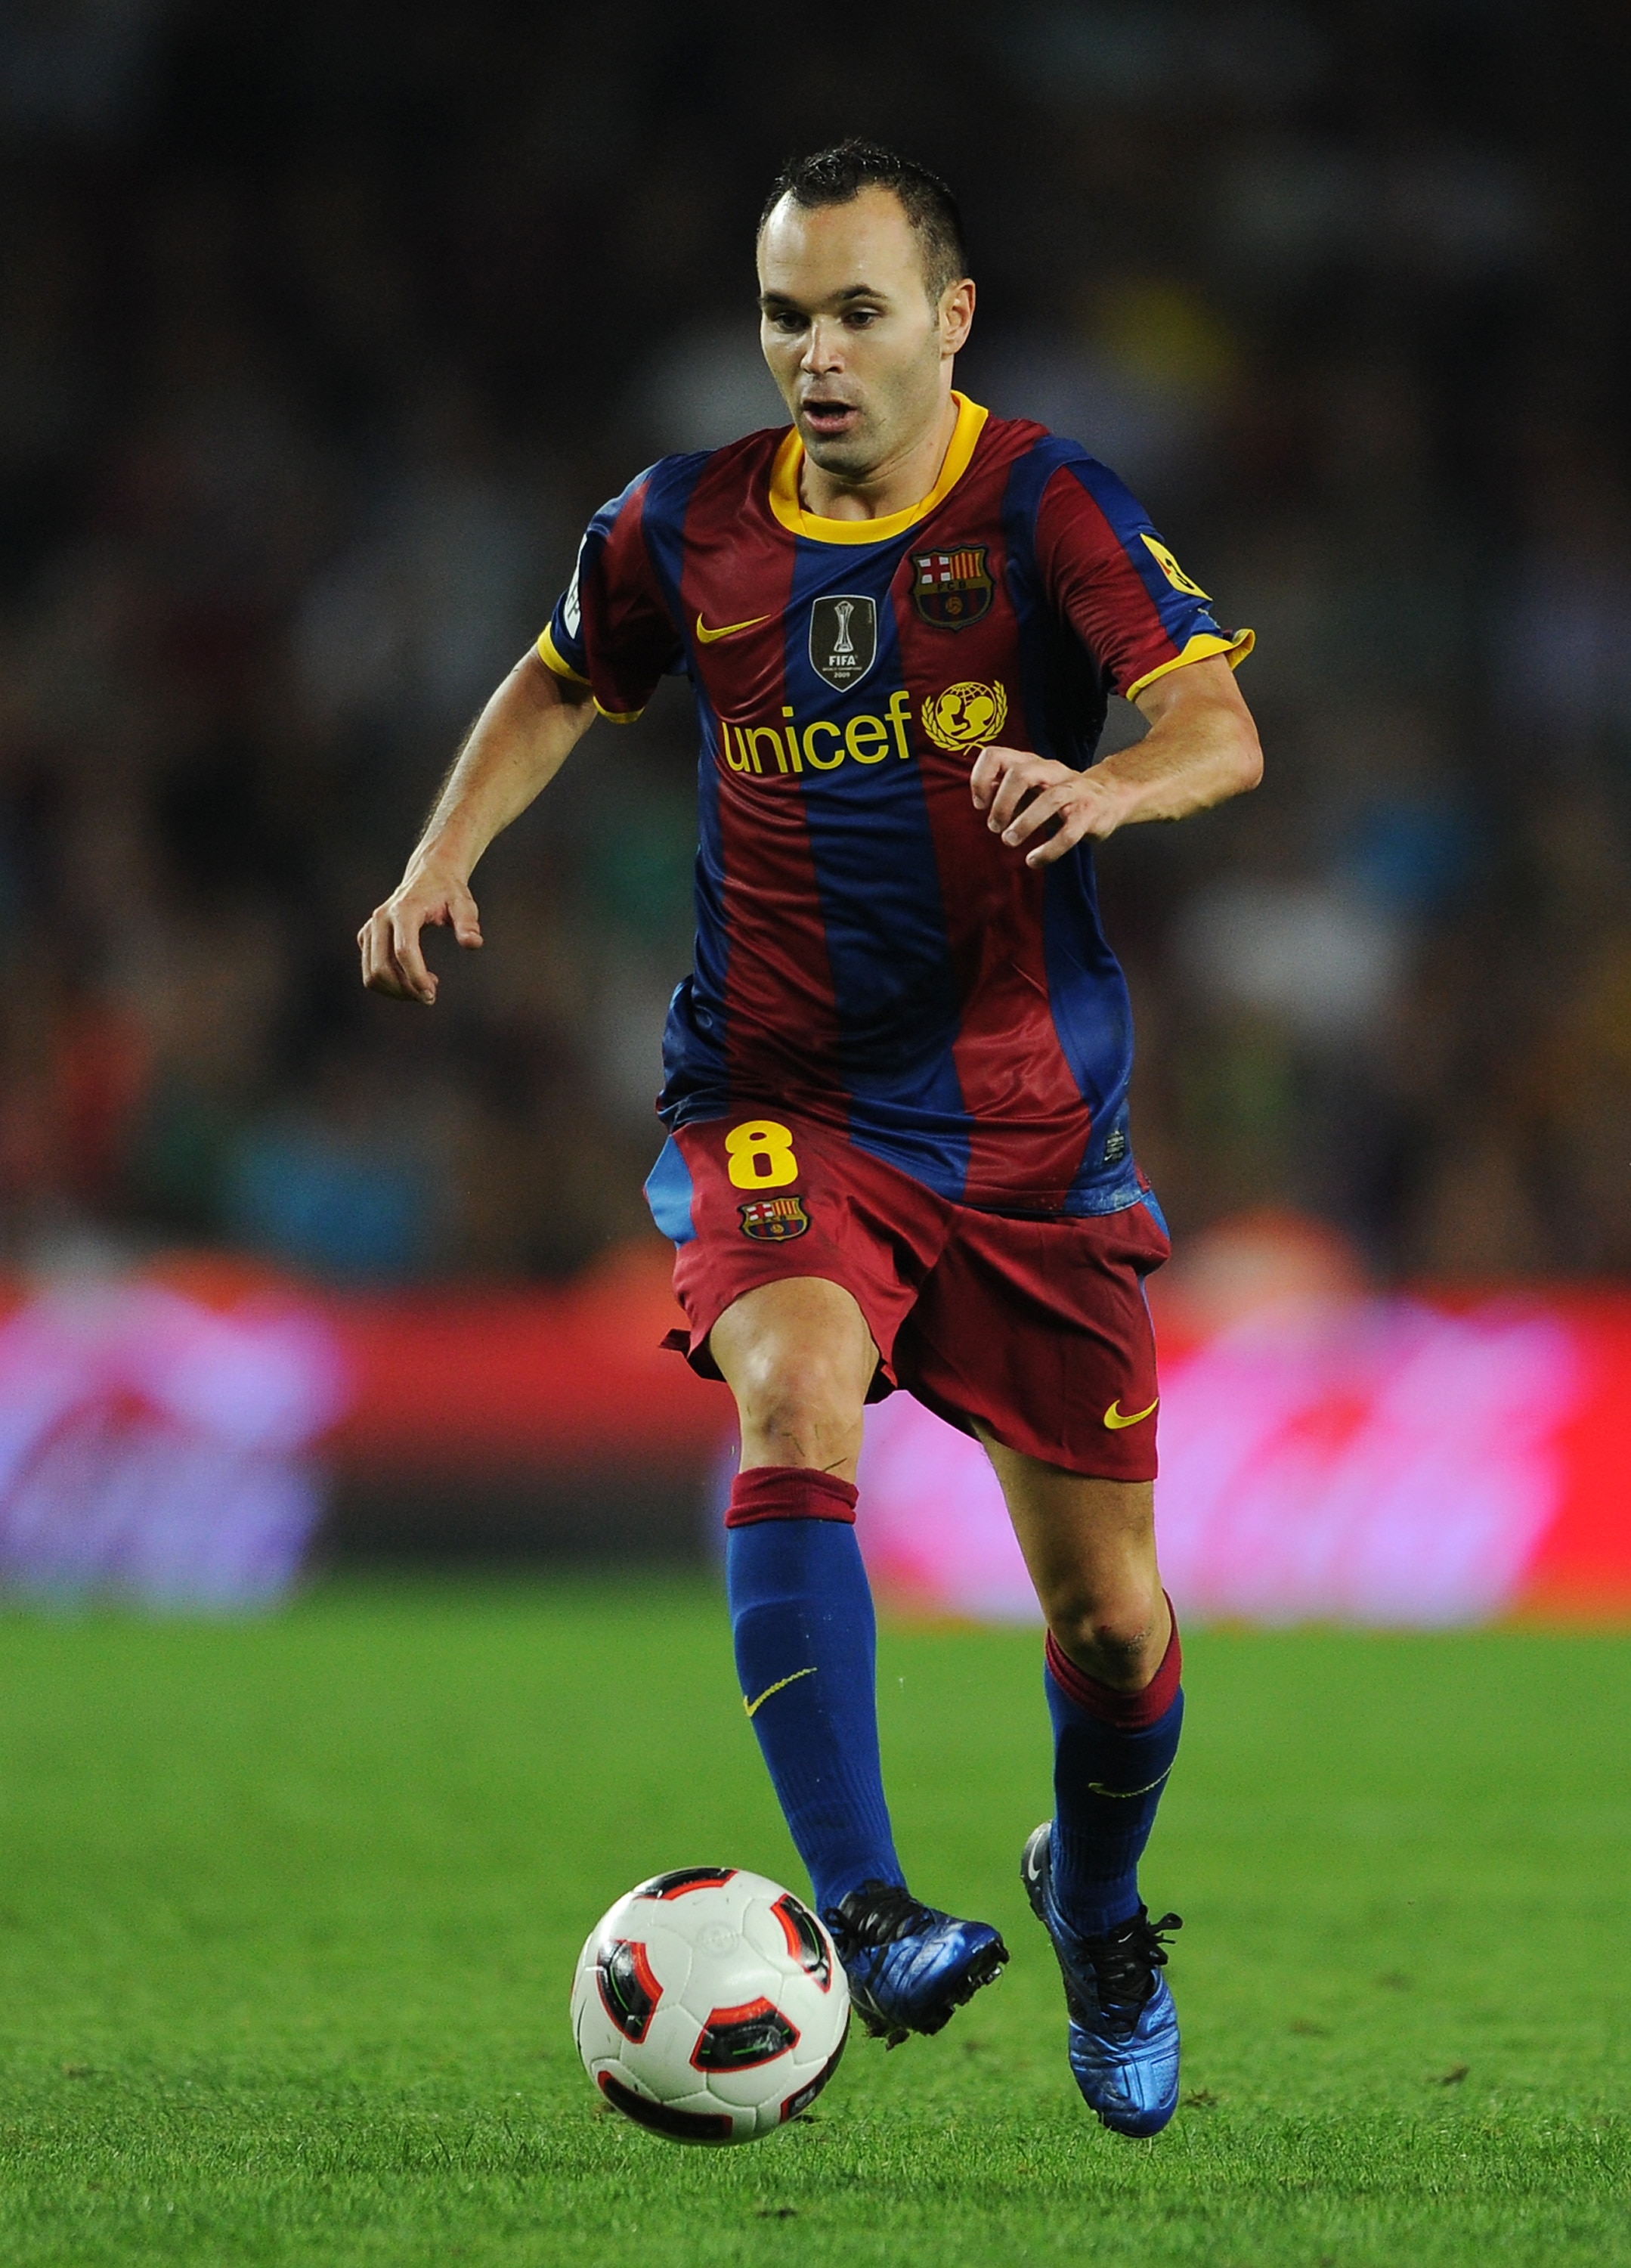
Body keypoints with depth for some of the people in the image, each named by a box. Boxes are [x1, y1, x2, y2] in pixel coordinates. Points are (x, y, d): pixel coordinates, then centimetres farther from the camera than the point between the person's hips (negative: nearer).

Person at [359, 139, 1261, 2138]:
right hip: (780, 1099, 1)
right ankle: (863, 1914, -37)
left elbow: (1221, 725, -21)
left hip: (1029, 1117, 0)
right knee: (797, 1397, -32)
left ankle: (1097, 1909, 35)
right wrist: (446, 856, 6)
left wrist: (1107, 784, -42)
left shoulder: (1043, 507, -7)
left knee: (1108, 1613, 3)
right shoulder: (687, 527, 3)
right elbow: (558, 688, 23)